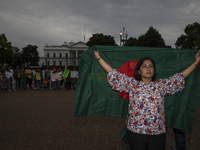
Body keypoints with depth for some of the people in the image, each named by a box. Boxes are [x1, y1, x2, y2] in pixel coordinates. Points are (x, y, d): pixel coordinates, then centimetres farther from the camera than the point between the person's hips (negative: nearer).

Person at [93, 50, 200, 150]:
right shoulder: (132, 84, 0)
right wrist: (99, 58, 2)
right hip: (136, 133, -2)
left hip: (157, 134, 2)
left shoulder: (161, 86, 6)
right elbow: (113, 74, 1)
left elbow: (180, 77, 10)